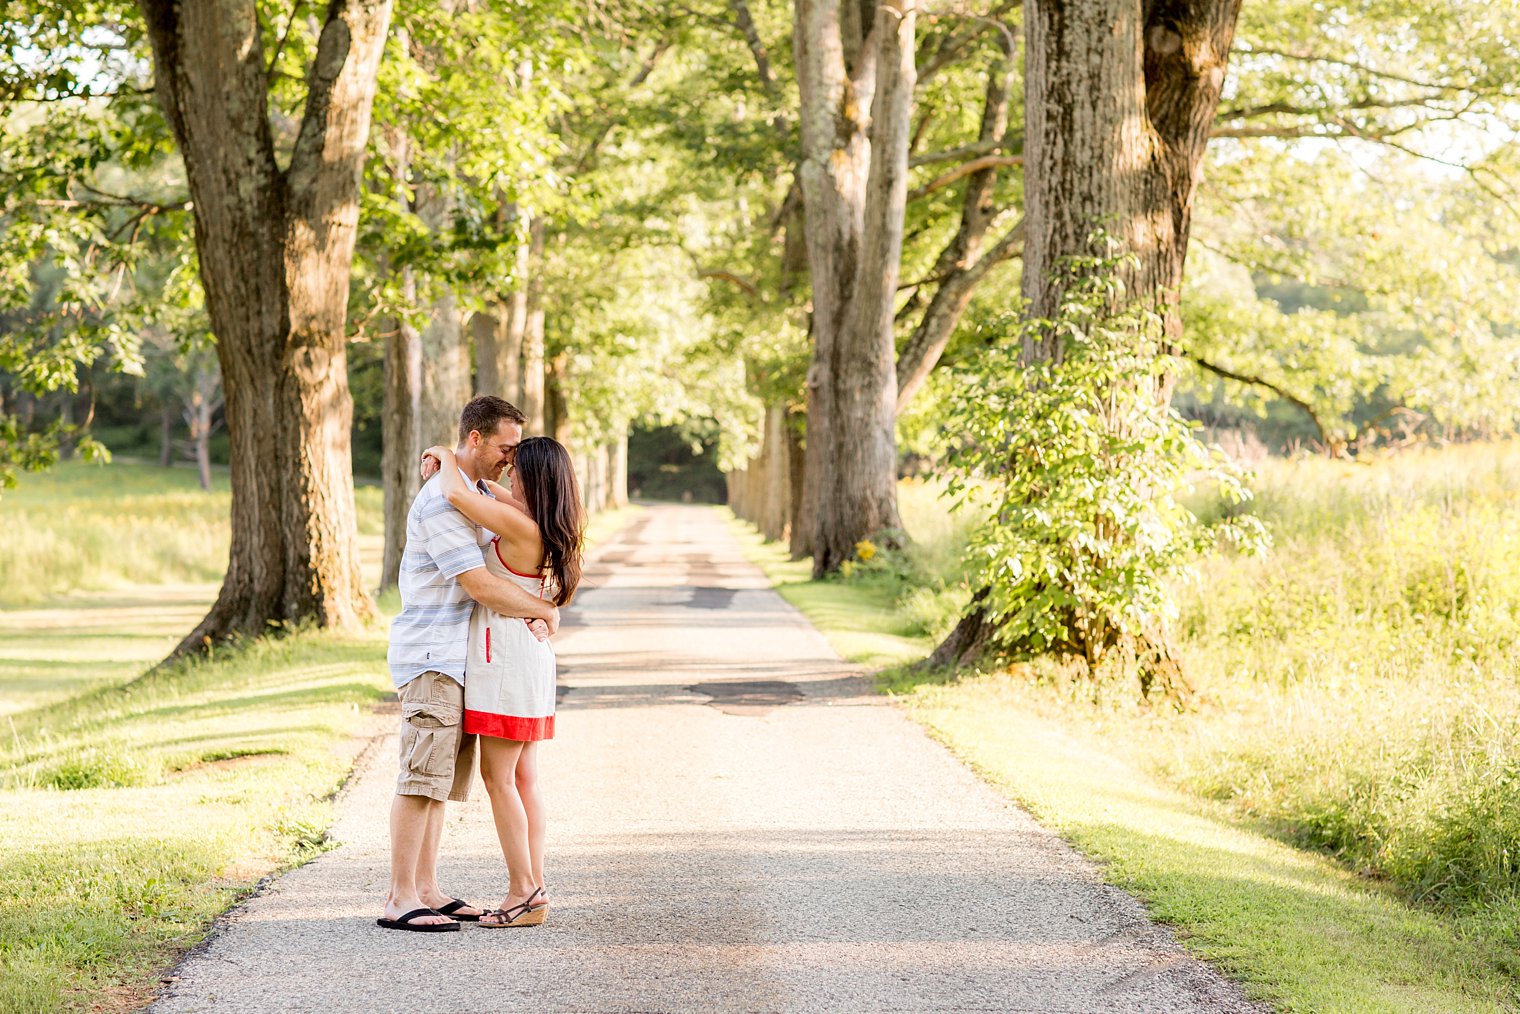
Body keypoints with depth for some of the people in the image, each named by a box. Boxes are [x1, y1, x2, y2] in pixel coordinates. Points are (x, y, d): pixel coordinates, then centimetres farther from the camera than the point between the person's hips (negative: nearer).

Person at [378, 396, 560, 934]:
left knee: (441, 776, 11)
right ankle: (400, 899, -9)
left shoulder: (481, 493, 16)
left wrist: (528, 616, -1)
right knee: (421, 777, -10)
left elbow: (502, 570, 19)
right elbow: (480, 585, -22)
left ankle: (426, 889, 15)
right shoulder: (441, 501, -17)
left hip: (458, 657, 10)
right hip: (431, 656, -10)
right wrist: (544, 610, -9)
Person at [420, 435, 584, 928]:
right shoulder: (553, 528, 8)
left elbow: (457, 496, -25)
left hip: (507, 659, -9)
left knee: (498, 777, -5)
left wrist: (448, 457, -5)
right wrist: (459, 467, 17)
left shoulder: (521, 527, -18)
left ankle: (524, 892, -4)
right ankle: (534, 890, 11)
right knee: (522, 778, 10)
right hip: (531, 654, 9)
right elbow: (498, 498, 27)